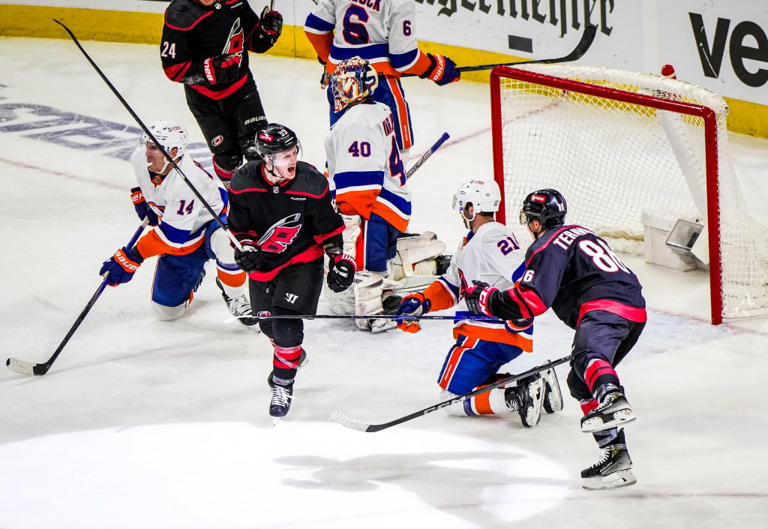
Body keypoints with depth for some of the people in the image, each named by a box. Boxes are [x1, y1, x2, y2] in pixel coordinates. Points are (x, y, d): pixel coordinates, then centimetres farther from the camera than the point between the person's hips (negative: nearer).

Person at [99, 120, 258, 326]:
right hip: (181, 246, 6)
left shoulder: (186, 183, -39)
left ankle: (234, 297, -16)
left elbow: (171, 235, -37)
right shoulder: (140, 158, -18)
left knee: (225, 242, -45)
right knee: (167, 310, 0)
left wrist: (132, 257, -37)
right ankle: (192, 276, 33)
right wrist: (140, 196, 7)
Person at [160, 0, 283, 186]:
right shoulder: (179, 15, -21)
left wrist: (268, 29, -13)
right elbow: (173, 69, -18)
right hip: (205, 98, -3)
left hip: (241, 86, 3)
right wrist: (211, 70, -29)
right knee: (227, 157, 2)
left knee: (257, 149, -11)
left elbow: (253, 40, 8)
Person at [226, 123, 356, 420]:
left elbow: (329, 226, -8)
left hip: (302, 260, -3)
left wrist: (340, 259, -6)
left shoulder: (311, 182, -21)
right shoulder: (243, 183, -17)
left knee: (287, 320, -16)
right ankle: (291, 353, 50)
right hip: (263, 261, 3)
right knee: (268, 322, 17)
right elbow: (240, 224, -1)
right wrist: (246, 247, -16)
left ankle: (283, 383, 4)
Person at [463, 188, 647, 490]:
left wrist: (486, 299, 0)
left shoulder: (548, 247, -1)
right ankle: (615, 457, 15)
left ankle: (612, 401, -70)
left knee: (587, 355, -35)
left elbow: (532, 300, -11)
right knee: (580, 383, 19)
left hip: (605, 307, -9)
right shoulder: (579, 234, 30)